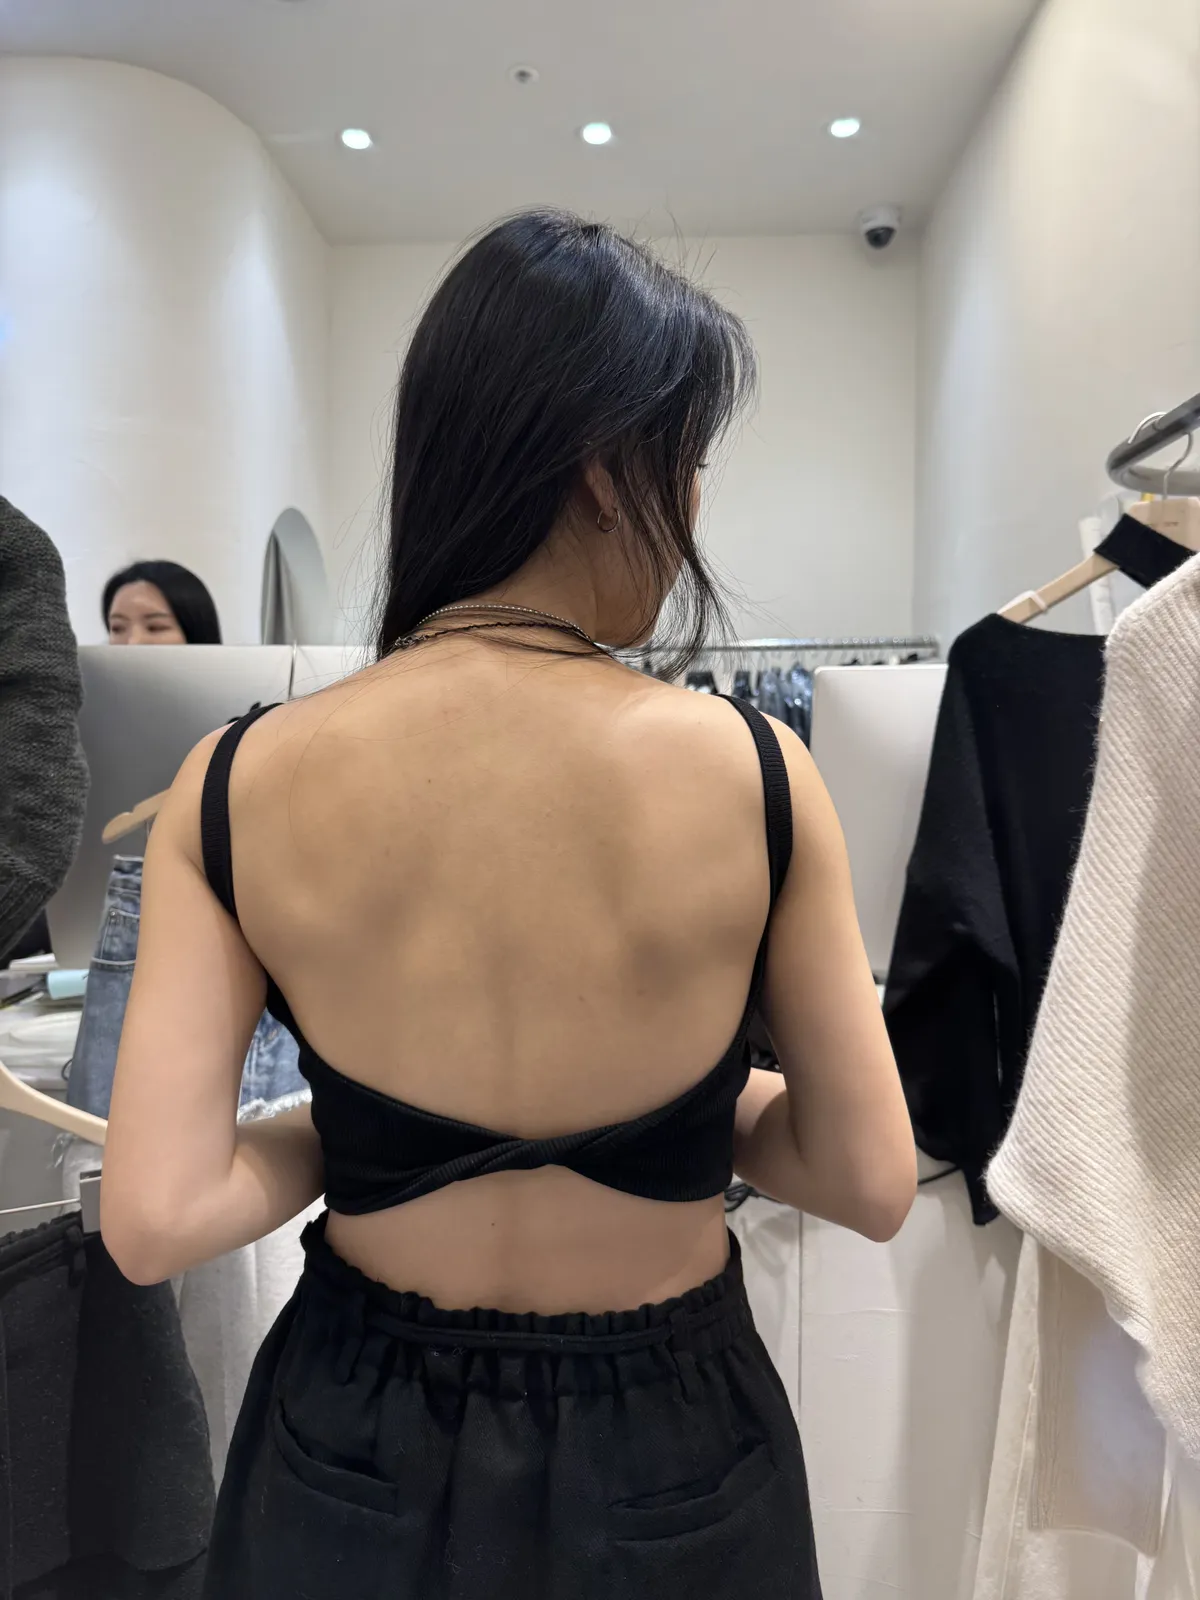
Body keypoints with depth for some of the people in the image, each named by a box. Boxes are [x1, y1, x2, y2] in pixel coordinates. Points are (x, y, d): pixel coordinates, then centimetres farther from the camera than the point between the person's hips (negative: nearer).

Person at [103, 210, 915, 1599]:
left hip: (355, 1450, 1)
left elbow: (154, 1219, -17)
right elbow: (871, 1183, -13)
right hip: (666, 1444, 0)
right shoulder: (755, 772, -22)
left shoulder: (234, 787, -18)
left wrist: (354, 1126, 0)